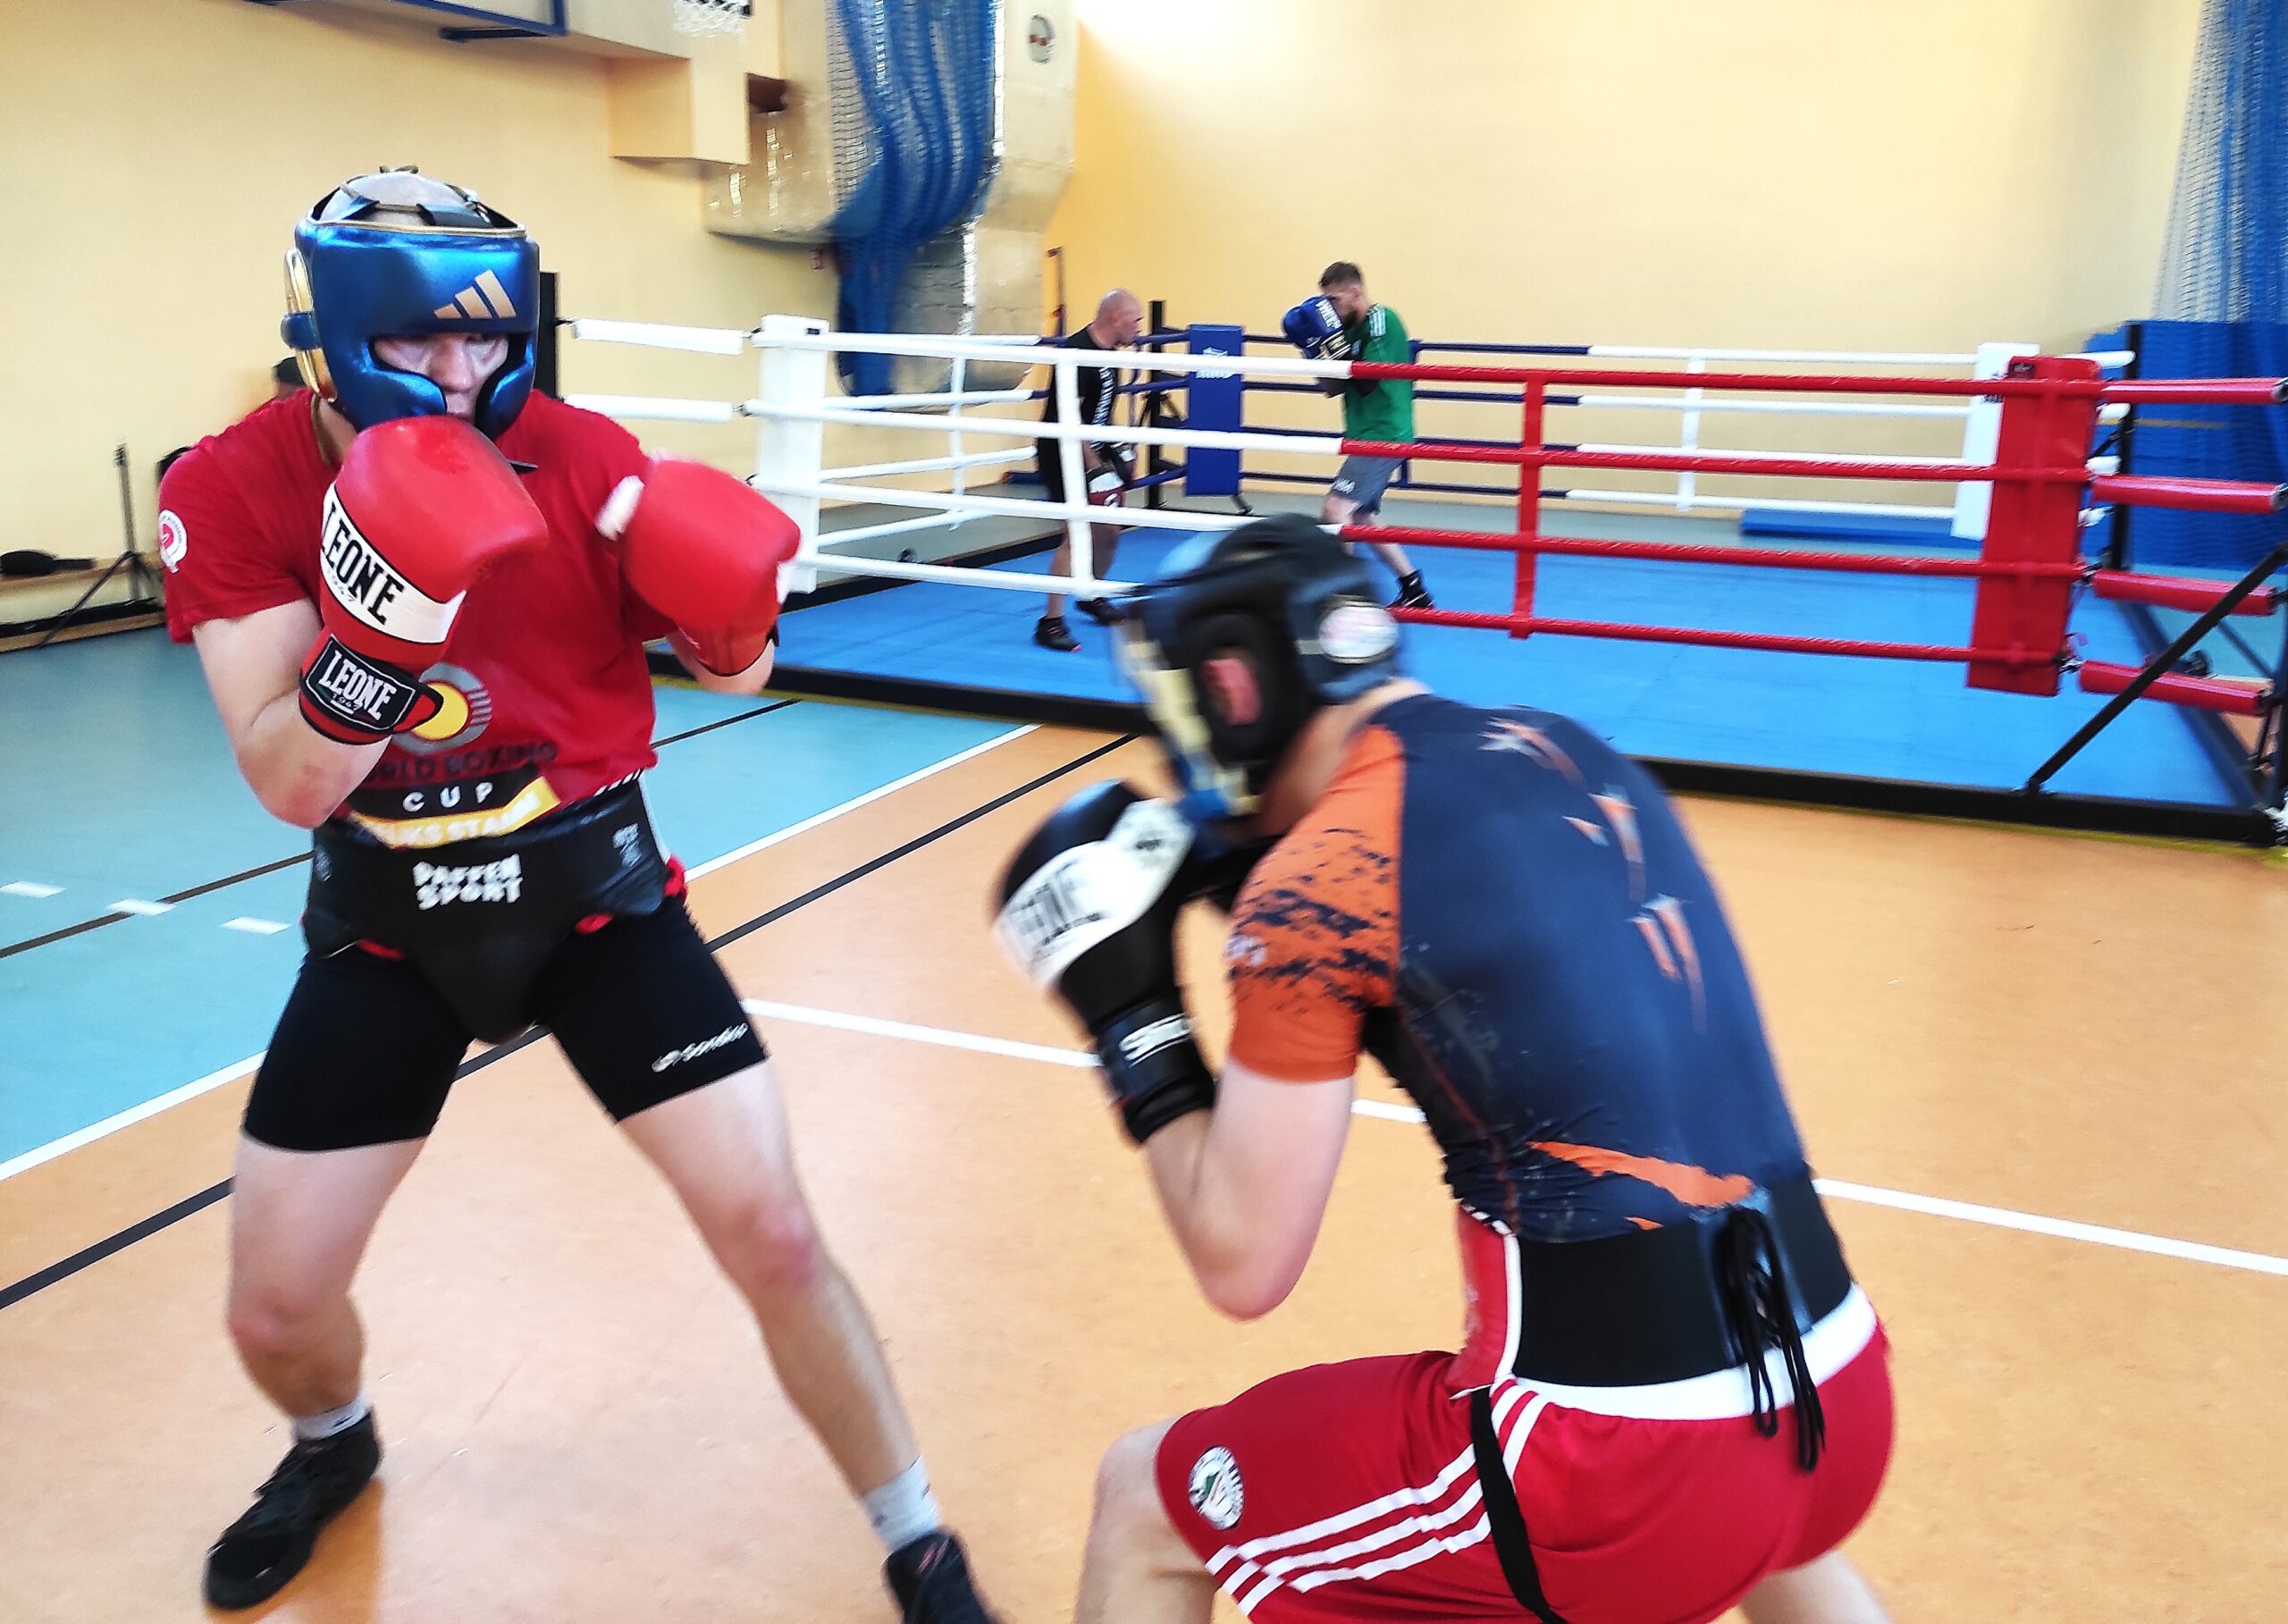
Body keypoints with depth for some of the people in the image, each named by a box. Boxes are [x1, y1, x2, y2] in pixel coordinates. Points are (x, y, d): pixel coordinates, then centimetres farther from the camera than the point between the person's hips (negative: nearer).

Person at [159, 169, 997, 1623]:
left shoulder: (579, 459, -15)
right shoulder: (230, 493, -12)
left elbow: (734, 670, -1)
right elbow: (292, 787, -19)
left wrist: (730, 621, -25)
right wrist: (380, 626, -37)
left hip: (594, 896, -1)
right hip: (387, 927, 2)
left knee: (773, 1234, -7)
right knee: (274, 1307, 8)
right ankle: (335, 1449, 48)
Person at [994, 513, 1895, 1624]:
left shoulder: (1316, 874, -12)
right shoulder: (1567, 753, 7)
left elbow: (1242, 1263, -8)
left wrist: (1132, 1022, 3)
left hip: (1617, 1452, -7)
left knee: (1142, 1506, 15)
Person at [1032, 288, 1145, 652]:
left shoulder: (1107, 352, 7)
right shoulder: (1076, 353, -22)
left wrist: (1118, 446, 15)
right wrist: (1094, 468, -25)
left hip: (1092, 452, 10)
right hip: (1062, 455, -10)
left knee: (1109, 530, 16)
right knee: (1077, 535, -17)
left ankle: (1091, 598, 38)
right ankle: (1050, 624, -12)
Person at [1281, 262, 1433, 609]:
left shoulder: (1381, 320, -12)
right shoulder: (1353, 328, 14)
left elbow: (1366, 381, -20)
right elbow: (1335, 387, 14)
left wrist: (1333, 343, -20)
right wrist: (1317, 348, 1)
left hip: (1384, 435, -10)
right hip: (1368, 435, 10)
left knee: (1335, 509, -20)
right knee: (1362, 518, 17)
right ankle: (1414, 592, 26)